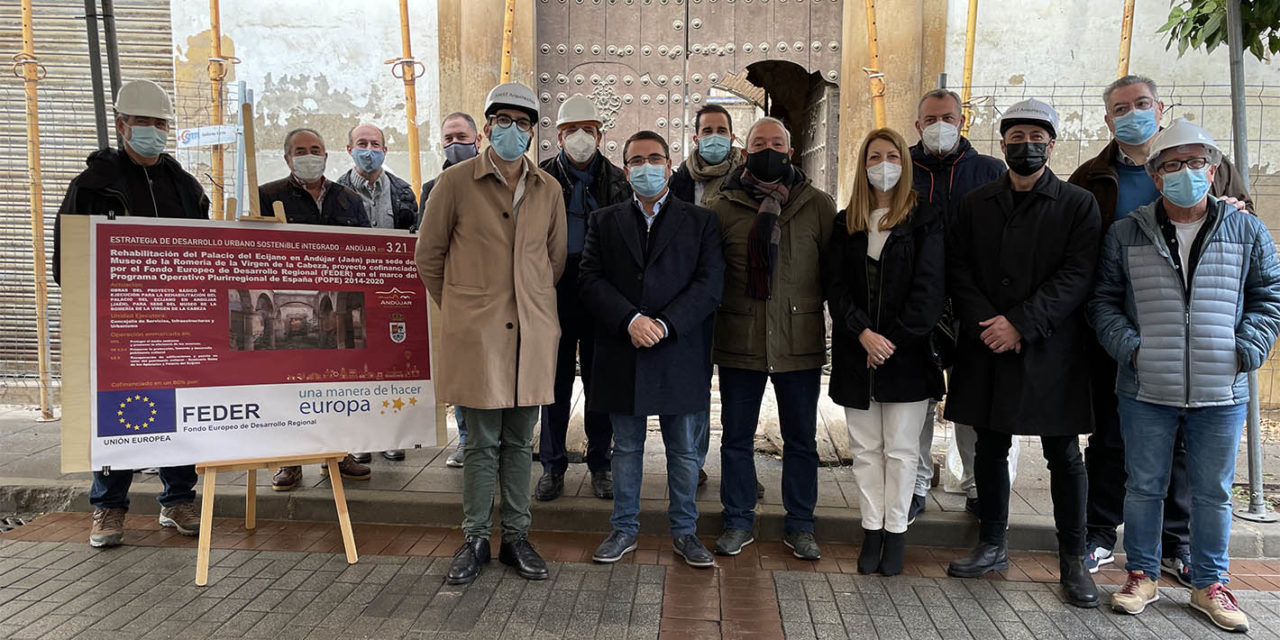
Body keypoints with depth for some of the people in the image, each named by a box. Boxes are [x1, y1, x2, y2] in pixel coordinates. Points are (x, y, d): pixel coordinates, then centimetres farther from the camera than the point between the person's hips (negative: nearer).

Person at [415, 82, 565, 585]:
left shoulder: (548, 189, 8)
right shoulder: (455, 183, -1)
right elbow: (428, 257, 6)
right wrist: (459, 310, 8)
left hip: (531, 333, 3)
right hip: (475, 333, -3)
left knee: (520, 440, 10)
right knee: (482, 442, 3)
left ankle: (516, 537, 22)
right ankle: (475, 540, 18)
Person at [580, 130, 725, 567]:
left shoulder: (701, 222, 5)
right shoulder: (604, 222, 9)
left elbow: (710, 284, -5)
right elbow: (591, 281, -2)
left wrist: (665, 324, -17)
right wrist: (631, 320, -17)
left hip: (679, 355, -1)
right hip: (621, 355, 1)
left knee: (684, 451, 9)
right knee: (626, 448, 13)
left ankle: (684, 531, 25)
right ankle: (624, 529, 27)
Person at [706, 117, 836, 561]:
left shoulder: (818, 206, 3)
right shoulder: (722, 207, 3)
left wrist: (807, 304, 0)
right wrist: (721, 308, 2)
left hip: (800, 343, 0)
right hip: (739, 342, 0)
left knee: (801, 439, 11)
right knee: (736, 437, 10)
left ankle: (800, 525, 27)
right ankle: (738, 522, 26)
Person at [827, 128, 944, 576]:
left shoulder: (924, 220, 0)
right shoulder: (846, 224, 9)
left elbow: (929, 289, -7)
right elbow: (836, 286, 2)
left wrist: (892, 339, -13)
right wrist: (864, 333, -12)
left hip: (906, 353, -3)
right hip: (856, 353, 3)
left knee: (901, 449, 5)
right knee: (865, 448, 8)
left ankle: (896, 531, 17)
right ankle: (872, 530, 19)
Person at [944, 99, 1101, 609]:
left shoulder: (1078, 205, 1)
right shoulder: (975, 205, 10)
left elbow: (1077, 277, -8)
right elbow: (958, 269, 3)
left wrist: (1020, 323, -17)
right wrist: (985, 323, -11)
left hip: (1051, 351, -2)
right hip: (987, 350, 3)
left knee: (1064, 455, 5)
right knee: (990, 449, 11)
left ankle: (1073, 560, 17)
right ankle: (992, 547, 26)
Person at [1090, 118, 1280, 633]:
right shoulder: (1125, 235, 3)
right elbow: (1104, 302, 5)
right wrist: (1130, 348, -8)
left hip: (1221, 393, 1)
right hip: (1146, 389, -1)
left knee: (1213, 493, 12)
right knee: (1143, 487, 10)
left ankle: (1209, 584, 28)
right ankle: (1141, 576, 26)